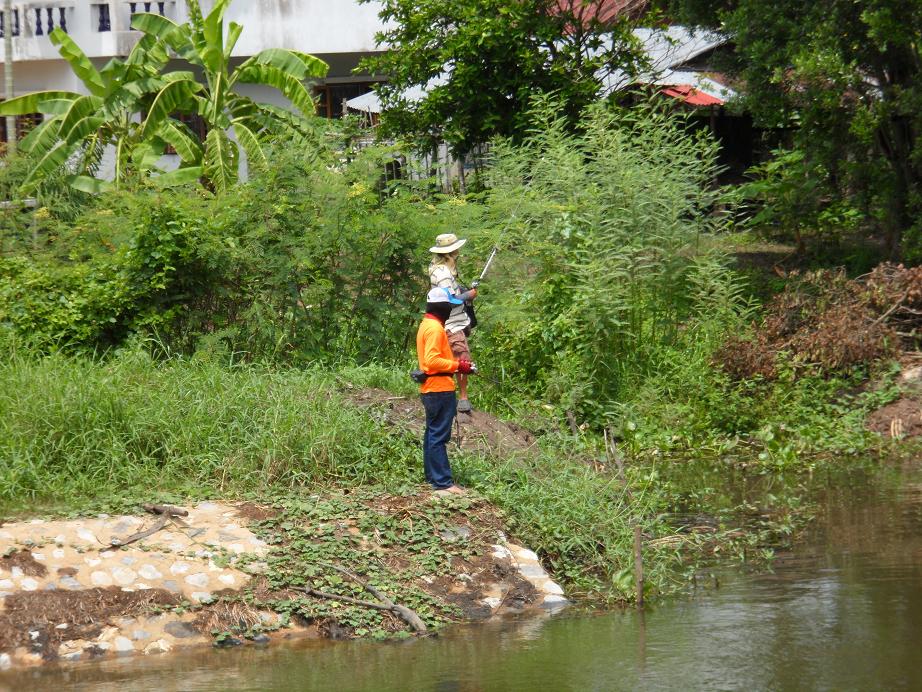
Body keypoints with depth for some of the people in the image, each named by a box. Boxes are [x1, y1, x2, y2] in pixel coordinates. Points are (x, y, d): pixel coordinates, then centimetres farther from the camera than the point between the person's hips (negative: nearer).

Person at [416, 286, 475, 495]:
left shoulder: (427, 325, 16)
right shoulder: (435, 328, -16)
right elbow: (432, 360, -24)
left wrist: (456, 362, 11)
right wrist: (457, 365, -18)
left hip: (431, 389, 11)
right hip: (440, 389, -11)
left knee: (433, 434, 15)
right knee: (439, 436, -11)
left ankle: (432, 476, 22)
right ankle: (443, 482, -13)